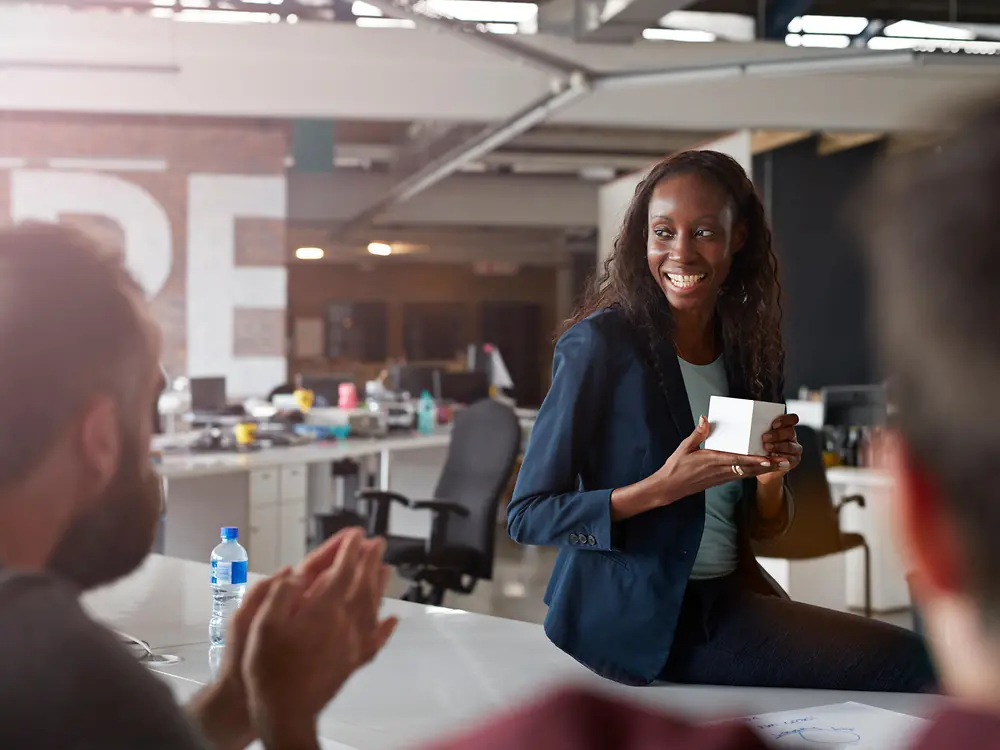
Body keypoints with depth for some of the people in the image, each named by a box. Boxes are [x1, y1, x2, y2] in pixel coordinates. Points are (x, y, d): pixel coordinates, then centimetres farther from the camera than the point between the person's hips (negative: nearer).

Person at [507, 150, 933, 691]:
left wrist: (771, 477, -9)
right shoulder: (601, 344, -11)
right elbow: (526, 515, -13)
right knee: (906, 665, -16)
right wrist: (662, 488, -24)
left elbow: (763, 528, 13)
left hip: (723, 599, 7)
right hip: (631, 613, -6)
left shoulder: (749, 350, 7)